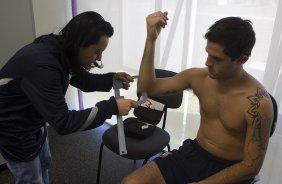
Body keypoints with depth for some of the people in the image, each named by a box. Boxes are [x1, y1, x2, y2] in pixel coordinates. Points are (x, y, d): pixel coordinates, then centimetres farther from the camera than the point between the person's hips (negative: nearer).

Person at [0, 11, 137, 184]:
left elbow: (83, 80, 6)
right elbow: (63, 122, -37)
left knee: (44, 163, 26)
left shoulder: (63, 52, -11)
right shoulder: (42, 65, -38)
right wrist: (112, 107, -36)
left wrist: (112, 78, -11)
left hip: (32, 119, 8)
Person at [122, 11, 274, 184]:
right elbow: (147, 88, -6)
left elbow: (251, 166, -13)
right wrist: (151, 39, -16)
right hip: (193, 153, 4)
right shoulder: (199, 77, -8)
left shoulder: (258, 103, -20)